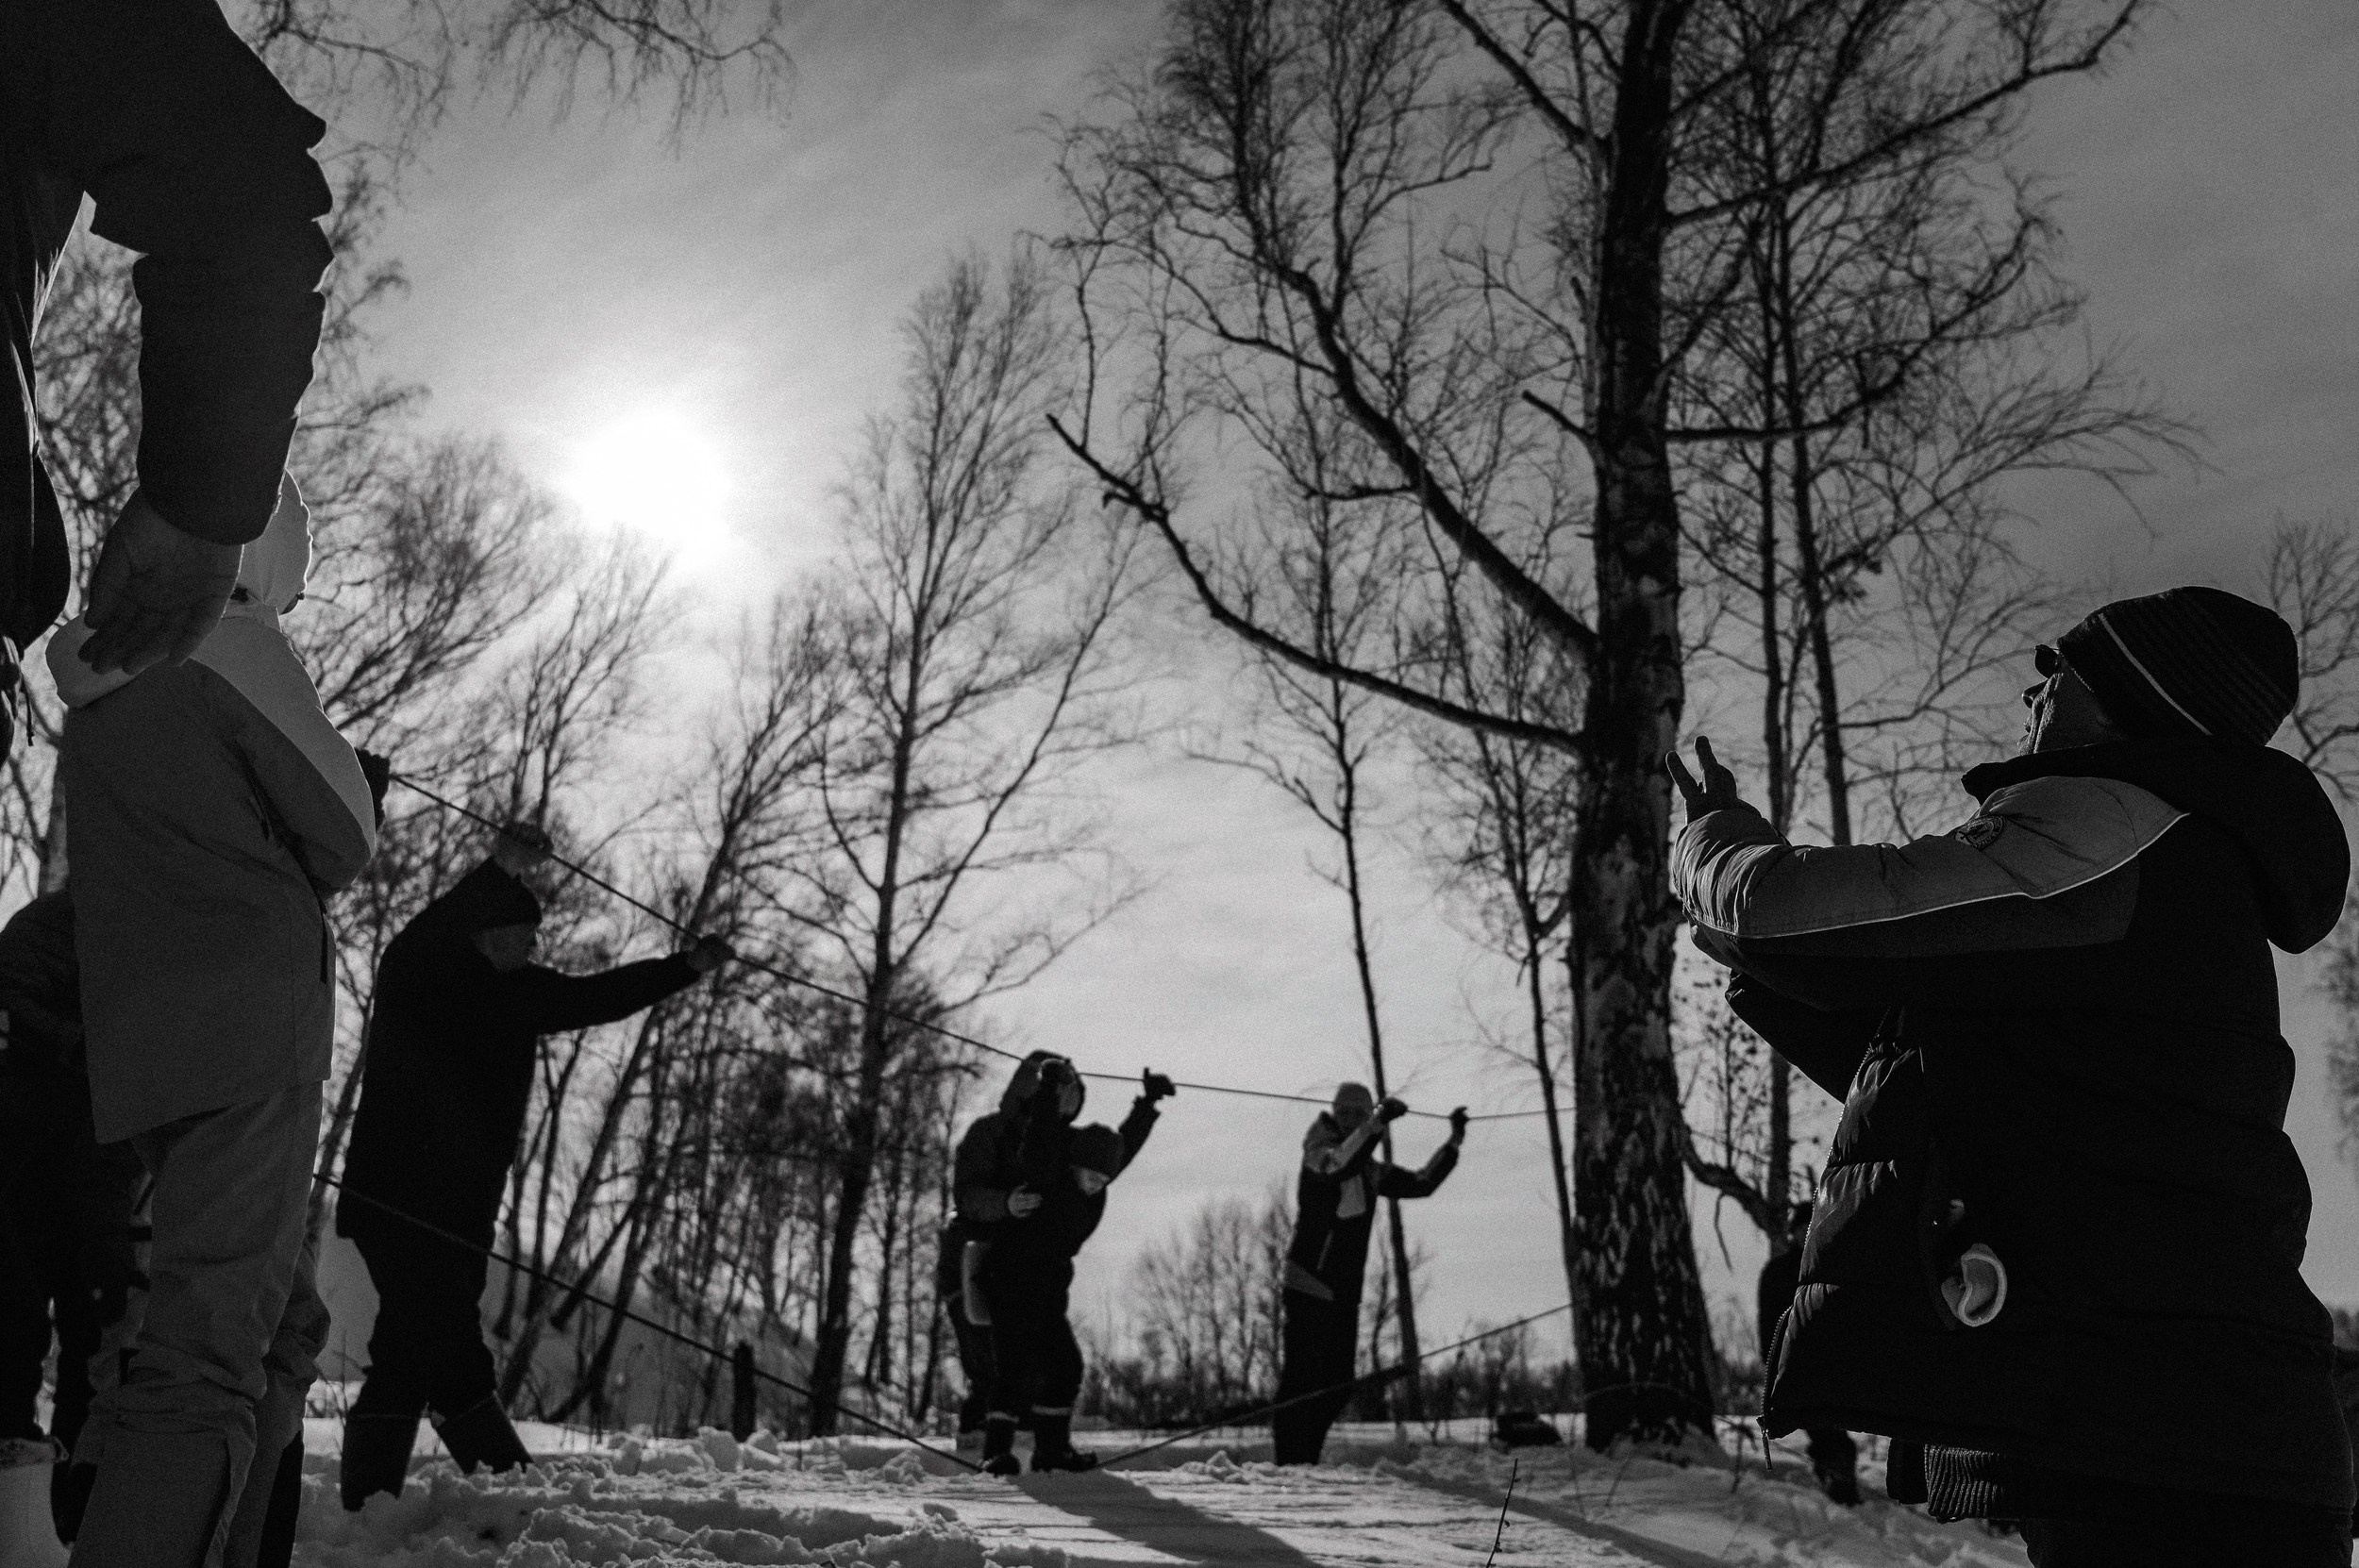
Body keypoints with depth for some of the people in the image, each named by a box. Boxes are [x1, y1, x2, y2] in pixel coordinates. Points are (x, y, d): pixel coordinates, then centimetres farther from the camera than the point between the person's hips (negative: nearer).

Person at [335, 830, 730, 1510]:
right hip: (395, 1199, -7)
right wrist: (499, 870, -40)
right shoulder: (413, 972, -6)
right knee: (455, 1361, -12)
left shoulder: (517, 993, 13)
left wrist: (689, 966, 16)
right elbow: (431, 931, -28)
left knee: (407, 1364, 11)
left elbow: (600, 996, 20)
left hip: (461, 1215, 7)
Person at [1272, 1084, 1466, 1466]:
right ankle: (1290, 1464, -8)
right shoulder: (1319, 1151, -8)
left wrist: (1454, 1142, 14)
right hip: (1309, 1288, -8)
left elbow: (1422, 1183, 20)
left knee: (1337, 1387, 10)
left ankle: (1305, 1460, 20)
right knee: (1302, 1381, -11)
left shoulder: (1370, 1169, 15)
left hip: (1345, 1295, 8)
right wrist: (1379, 1124, -38)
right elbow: (1338, 1166, -32)